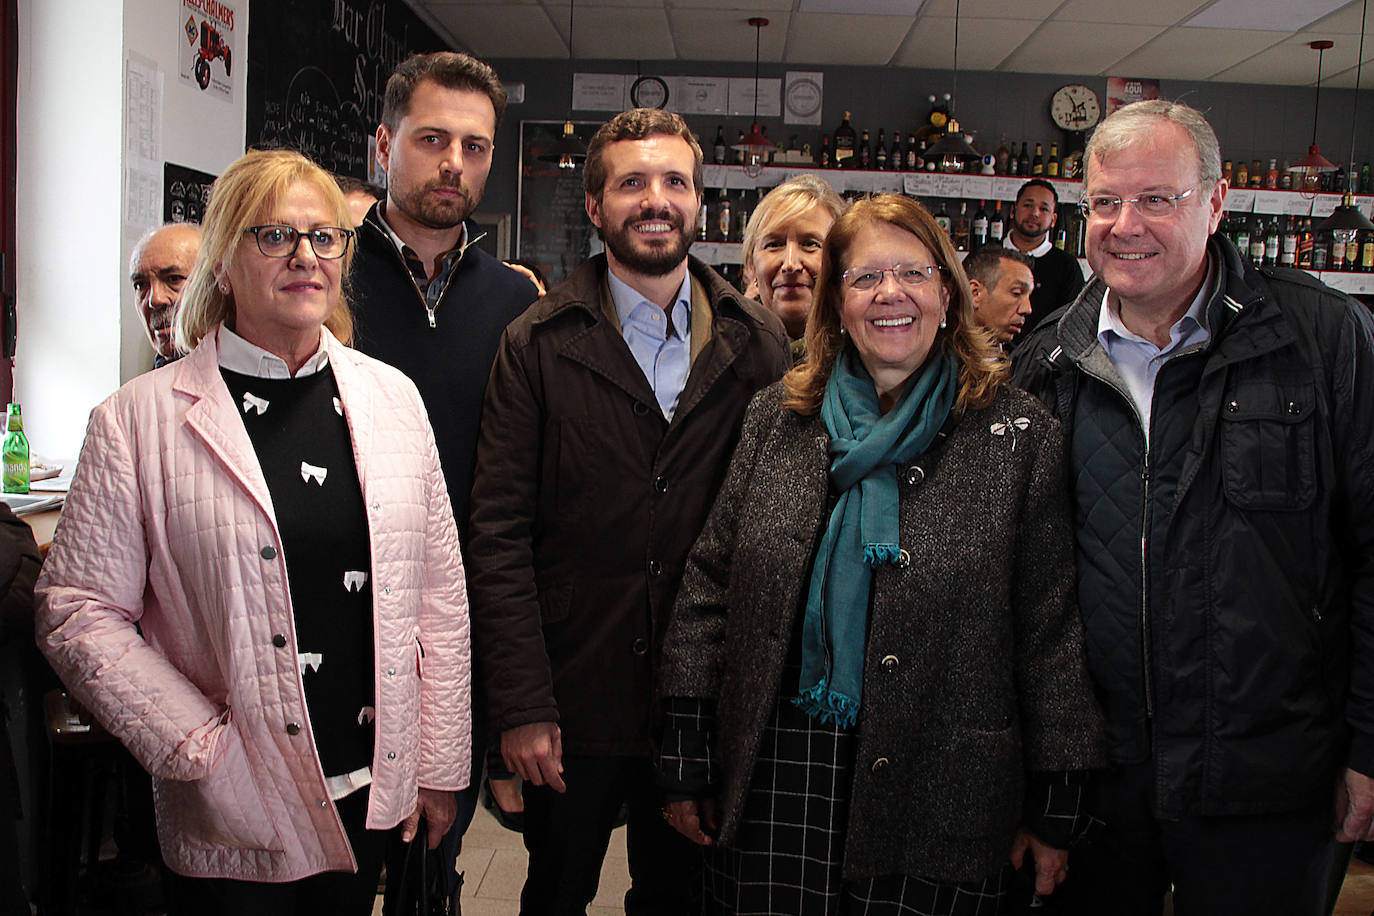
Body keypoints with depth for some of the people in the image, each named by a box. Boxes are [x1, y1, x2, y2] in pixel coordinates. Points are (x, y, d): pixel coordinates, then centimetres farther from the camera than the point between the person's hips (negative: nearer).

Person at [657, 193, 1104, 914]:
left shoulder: (1017, 433, -1)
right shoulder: (777, 418, 5)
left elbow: (1051, 628, -1)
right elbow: (709, 586, 5)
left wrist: (1055, 805, -1)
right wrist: (688, 763, 3)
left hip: (939, 796, -1)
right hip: (780, 775, 2)